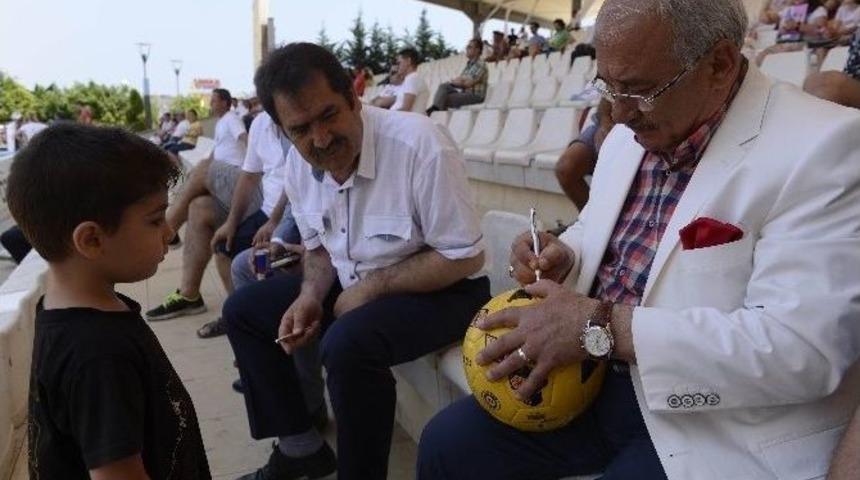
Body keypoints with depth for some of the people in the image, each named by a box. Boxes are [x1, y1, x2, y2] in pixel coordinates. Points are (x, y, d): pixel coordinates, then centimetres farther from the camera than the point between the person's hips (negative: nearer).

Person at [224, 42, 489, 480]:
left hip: (439, 290, -7)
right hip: (351, 285, 8)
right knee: (243, 310, 6)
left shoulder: (419, 144, -27)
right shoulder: (299, 164, -5)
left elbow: (464, 259, -23)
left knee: (347, 344, -34)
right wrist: (310, 295, -11)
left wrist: (372, 287, -21)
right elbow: (318, 245, 10)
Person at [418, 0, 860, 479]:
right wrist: (563, 257, -4)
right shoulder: (626, 137, 6)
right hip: (593, 380, 7)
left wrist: (604, 327, -27)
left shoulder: (821, 146, -17)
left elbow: (807, 345, -25)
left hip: (714, 423, -6)